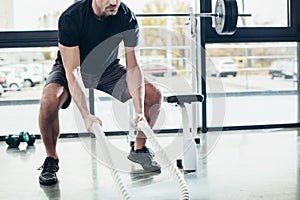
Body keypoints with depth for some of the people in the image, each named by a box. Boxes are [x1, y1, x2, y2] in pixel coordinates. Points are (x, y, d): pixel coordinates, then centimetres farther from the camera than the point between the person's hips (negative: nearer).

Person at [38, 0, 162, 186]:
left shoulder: (127, 17, -23)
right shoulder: (71, 17, -32)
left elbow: (133, 67, -21)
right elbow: (72, 71, -33)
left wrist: (139, 111, -32)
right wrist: (86, 115, -44)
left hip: (108, 68, 3)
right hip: (71, 68, -3)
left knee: (154, 95, -13)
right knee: (49, 100, -34)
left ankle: (139, 149, 10)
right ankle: (51, 159, -8)